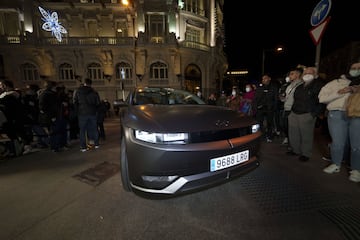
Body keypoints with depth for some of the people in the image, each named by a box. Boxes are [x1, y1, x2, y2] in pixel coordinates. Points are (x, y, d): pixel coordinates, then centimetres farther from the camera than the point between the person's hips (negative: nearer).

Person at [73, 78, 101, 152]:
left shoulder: (78, 91, 2)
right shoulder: (94, 92, 3)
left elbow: (75, 102, 2)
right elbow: (98, 103, 4)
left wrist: (78, 111, 10)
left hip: (82, 113, -1)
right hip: (92, 113, 2)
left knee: (82, 130, 3)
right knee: (94, 128, 10)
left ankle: (83, 147, 4)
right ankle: (96, 144, 15)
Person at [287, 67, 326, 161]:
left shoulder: (319, 86, -1)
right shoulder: (300, 86, 18)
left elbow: (322, 102, -8)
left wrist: (314, 114, -13)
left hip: (307, 115, -6)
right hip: (294, 114, 6)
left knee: (306, 136, -1)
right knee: (293, 134, 9)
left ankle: (306, 154, 13)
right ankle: (295, 150, 25)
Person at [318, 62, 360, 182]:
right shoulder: (336, 82, 16)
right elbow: (322, 98, 8)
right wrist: (339, 93, -6)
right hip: (337, 114, -1)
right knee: (337, 142, 2)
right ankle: (335, 165, 19)